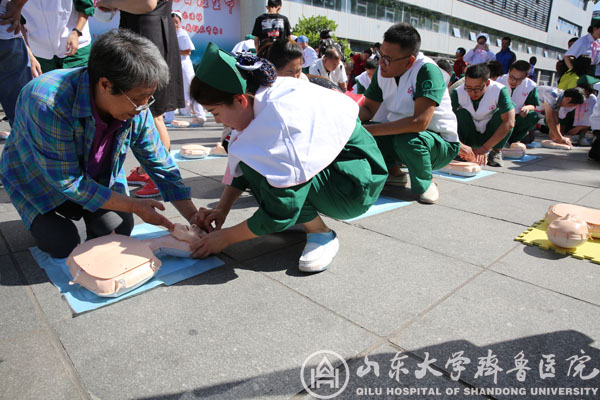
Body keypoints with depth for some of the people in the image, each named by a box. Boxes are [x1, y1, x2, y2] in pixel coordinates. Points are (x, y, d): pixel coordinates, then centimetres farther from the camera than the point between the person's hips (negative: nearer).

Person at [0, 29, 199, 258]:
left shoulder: (136, 109, -22)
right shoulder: (48, 104, -38)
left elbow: (161, 165, -13)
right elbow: (68, 182, -31)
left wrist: (193, 216, -19)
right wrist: (135, 206, -30)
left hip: (98, 177, 4)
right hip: (39, 180, -3)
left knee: (119, 231, -10)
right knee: (63, 246, -15)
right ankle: (41, 220, 18)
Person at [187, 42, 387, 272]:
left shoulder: (281, 119, -30)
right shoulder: (264, 94, -5)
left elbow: (281, 212, -27)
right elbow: (242, 166, 8)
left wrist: (225, 238, -14)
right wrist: (221, 209, 0)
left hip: (357, 185, -9)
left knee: (258, 168, -26)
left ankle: (321, 235, -9)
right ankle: (306, 216, 10)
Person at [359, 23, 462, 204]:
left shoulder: (427, 71, -26)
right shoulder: (383, 71, -6)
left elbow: (419, 122, -37)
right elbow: (368, 109, 0)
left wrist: (369, 130, -37)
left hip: (441, 143, -6)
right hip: (399, 134, 6)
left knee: (408, 140, -38)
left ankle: (425, 184, -8)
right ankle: (393, 173, 8)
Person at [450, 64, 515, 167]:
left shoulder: (499, 91, -25)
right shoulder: (457, 93, -22)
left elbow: (509, 123, -31)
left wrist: (485, 147, -36)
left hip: (490, 135, 0)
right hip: (469, 138, 0)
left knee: (502, 114, -27)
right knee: (462, 113, -27)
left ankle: (496, 152, -10)